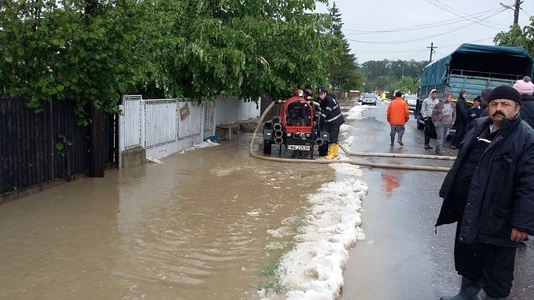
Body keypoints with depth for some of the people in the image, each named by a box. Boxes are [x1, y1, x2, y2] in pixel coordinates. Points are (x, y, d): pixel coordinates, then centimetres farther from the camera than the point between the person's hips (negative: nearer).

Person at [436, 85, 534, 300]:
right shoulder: (479, 128, 8)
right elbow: (461, 164, 16)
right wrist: (449, 194, 17)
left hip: (496, 220, -7)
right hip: (468, 212, 7)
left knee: (495, 269, 7)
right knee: (466, 256, 22)